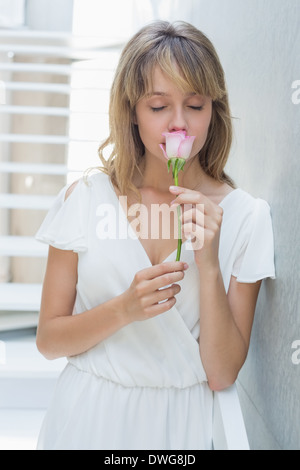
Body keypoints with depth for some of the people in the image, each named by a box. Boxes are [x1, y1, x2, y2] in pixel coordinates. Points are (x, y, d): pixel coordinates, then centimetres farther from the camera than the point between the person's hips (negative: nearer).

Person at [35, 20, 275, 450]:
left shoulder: (245, 216, -8)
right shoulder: (86, 198, -8)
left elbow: (222, 374, -10)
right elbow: (48, 340, -4)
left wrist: (209, 265, -22)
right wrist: (125, 309, -21)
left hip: (178, 425, 0)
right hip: (88, 416, 0)